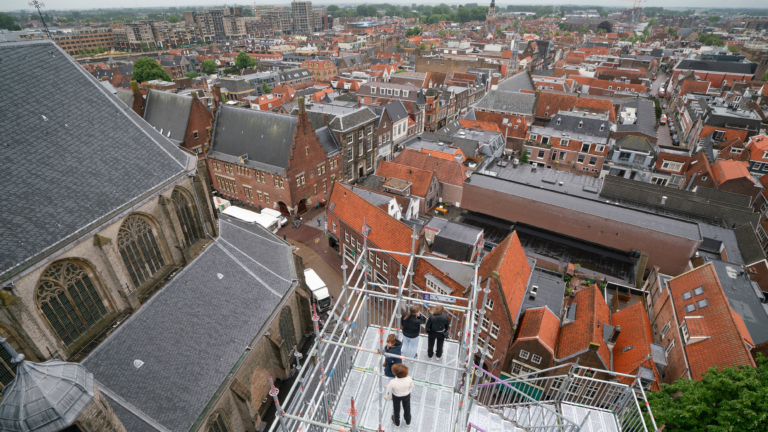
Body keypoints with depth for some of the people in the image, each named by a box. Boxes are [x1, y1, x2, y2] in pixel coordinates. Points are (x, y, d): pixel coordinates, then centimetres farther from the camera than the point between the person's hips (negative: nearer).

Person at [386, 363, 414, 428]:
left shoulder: (393, 382, -41)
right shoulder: (409, 379, -36)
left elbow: (388, 390, -21)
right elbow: (411, 387, -14)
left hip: (396, 396, -1)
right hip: (407, 395, 2)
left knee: (396, 409, 29)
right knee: (407, 408, 31)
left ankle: (397, 423, 55)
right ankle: (408, 422, 57)